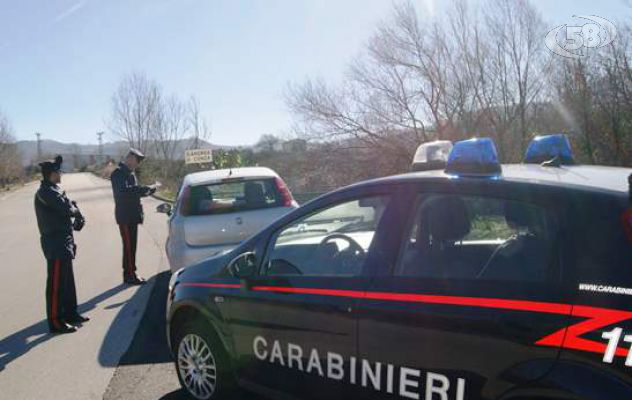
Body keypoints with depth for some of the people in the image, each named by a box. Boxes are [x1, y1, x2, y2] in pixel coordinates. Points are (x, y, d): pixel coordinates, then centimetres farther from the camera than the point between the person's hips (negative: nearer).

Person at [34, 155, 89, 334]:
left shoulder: (53, 190, 15)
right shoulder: (46, 192, -17)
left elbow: (70, 206, 15)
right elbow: (67, 208, -25)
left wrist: (77, 218, -5)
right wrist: (77, 212, -3)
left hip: (63, 242, 10)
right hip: (55, 243, -10)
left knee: (68, 280, 18)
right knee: (56, 283, -3)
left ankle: (70, 313, 29)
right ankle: (55, 322, 4)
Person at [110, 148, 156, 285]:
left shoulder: (130, 173, 16)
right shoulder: (119, 173, -14)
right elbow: (124, 191, -28)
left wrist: (147, 190, 4)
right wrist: (144, 188, -27)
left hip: (133, 215, 9)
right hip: (125, 216, -9)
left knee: (131, 246, 12)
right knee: (129, 246, -4)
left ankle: (129, 274, 20)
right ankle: (129, 275, 2)